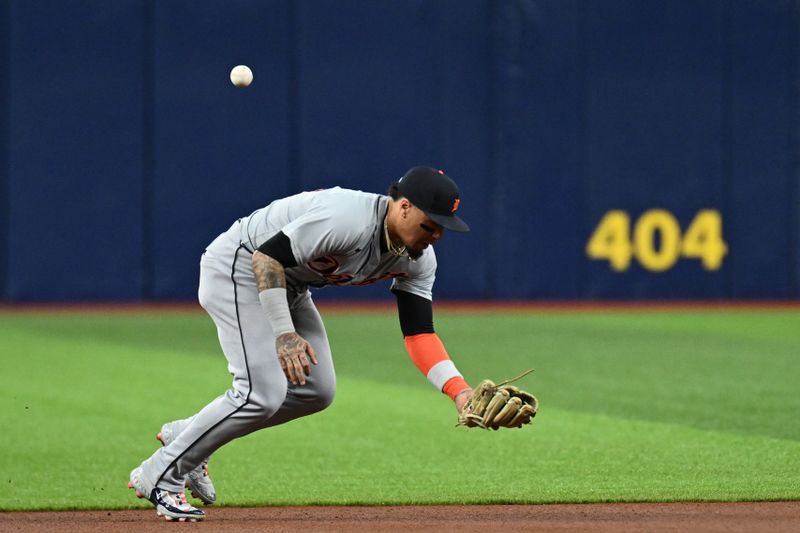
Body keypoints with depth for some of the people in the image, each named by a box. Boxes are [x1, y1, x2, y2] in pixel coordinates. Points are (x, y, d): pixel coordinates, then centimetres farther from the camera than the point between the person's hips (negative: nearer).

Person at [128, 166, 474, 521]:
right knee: (263, 392, -18)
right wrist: (283, 333, -34)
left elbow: (418, 333, -7)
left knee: (316, 391, 8)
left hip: (290, 284, 9)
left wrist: (459, 390, -21)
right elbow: (267, 255, -31)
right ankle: (160, 475, -4)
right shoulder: (349, 221, -33)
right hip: (239, 267, -9)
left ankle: (184, 435, 19)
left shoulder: (418, 259, -6)